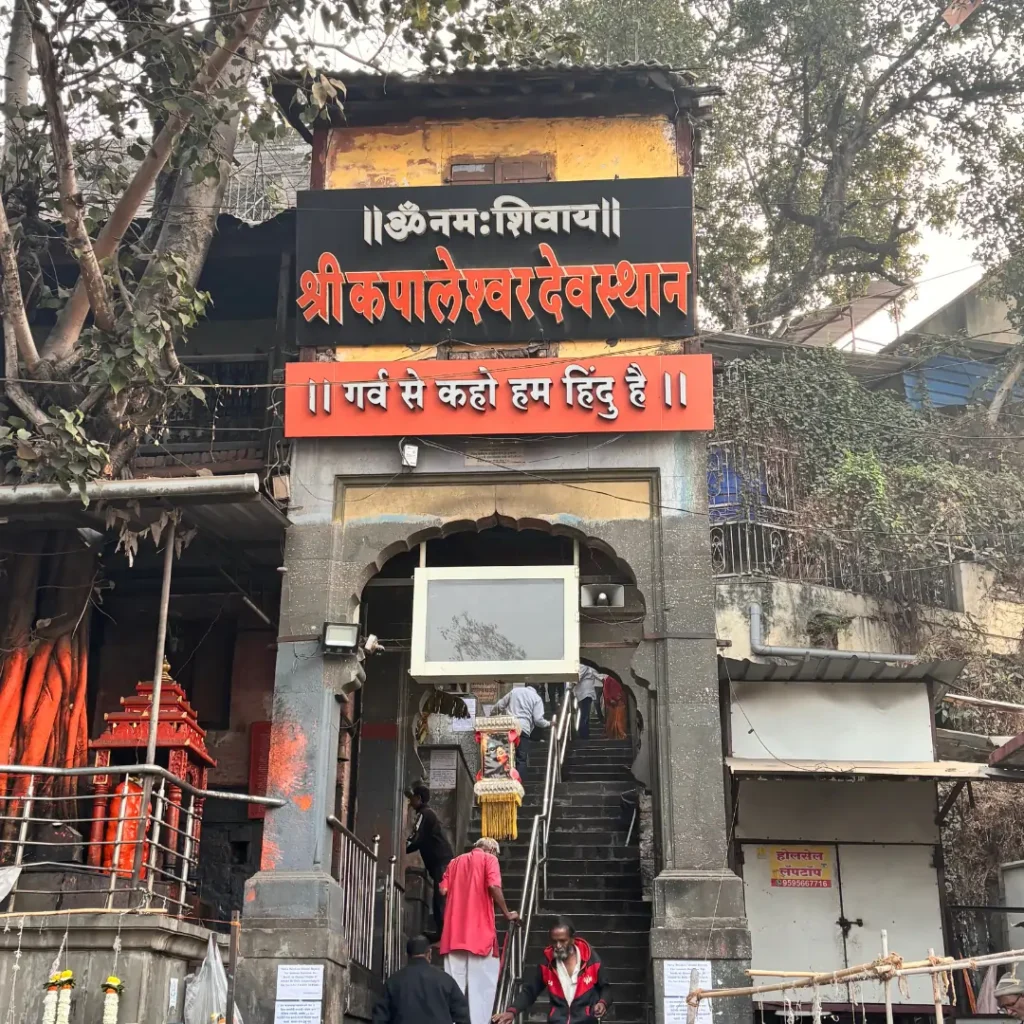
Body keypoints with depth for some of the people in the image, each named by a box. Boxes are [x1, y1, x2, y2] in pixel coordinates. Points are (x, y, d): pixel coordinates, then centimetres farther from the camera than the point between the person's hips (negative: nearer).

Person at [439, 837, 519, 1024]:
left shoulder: (456, 861, 19)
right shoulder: (489, 859, 4)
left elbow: (444, 890, 10)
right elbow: (494, 887, -11)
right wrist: (507, 914, 0)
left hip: (454, 932, 5)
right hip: (480, 931, -5)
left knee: (455, 984, 5)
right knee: (481, 984, -3)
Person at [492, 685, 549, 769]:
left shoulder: (514, 691, 19)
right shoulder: (537, 698, 9)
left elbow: (499, 706, 17)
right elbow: (538, 720, 0)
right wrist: (549, 724, 17)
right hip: (522, 729, -4)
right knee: (521, 760, -2)